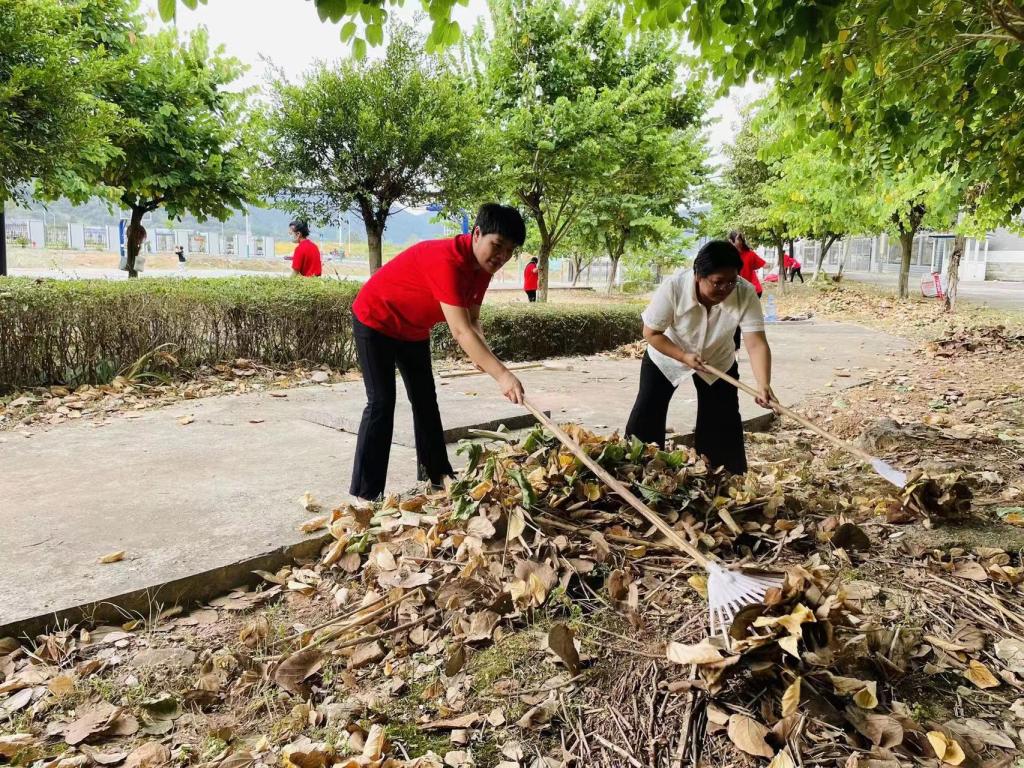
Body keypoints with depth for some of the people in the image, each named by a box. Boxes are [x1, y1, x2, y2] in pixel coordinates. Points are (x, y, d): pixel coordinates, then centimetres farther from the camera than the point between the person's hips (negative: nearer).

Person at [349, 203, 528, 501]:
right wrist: (502, 374, -49)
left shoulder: (482, 266, -8)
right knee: (381, 402, -12)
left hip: (414, 329, 9)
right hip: (375, 320, -9)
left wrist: (484, 357, -25)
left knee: (425, 401, 11)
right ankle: (364, 496, -8)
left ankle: (437, 477, 22)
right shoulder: (446, 260, -36)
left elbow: (472, 322, -5)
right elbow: (460, 330, -43)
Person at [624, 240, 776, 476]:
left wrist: (764, 385, -50)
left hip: (718, 361, 1)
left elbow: (756, 343, -35)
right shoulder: (673, 288, -34)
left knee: (724, 425, 0)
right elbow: (651, 333, -22)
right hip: (667, 356, -1)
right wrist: (684, 356, -33)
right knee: (645, 419, -2)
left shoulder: (746, 294, -30)